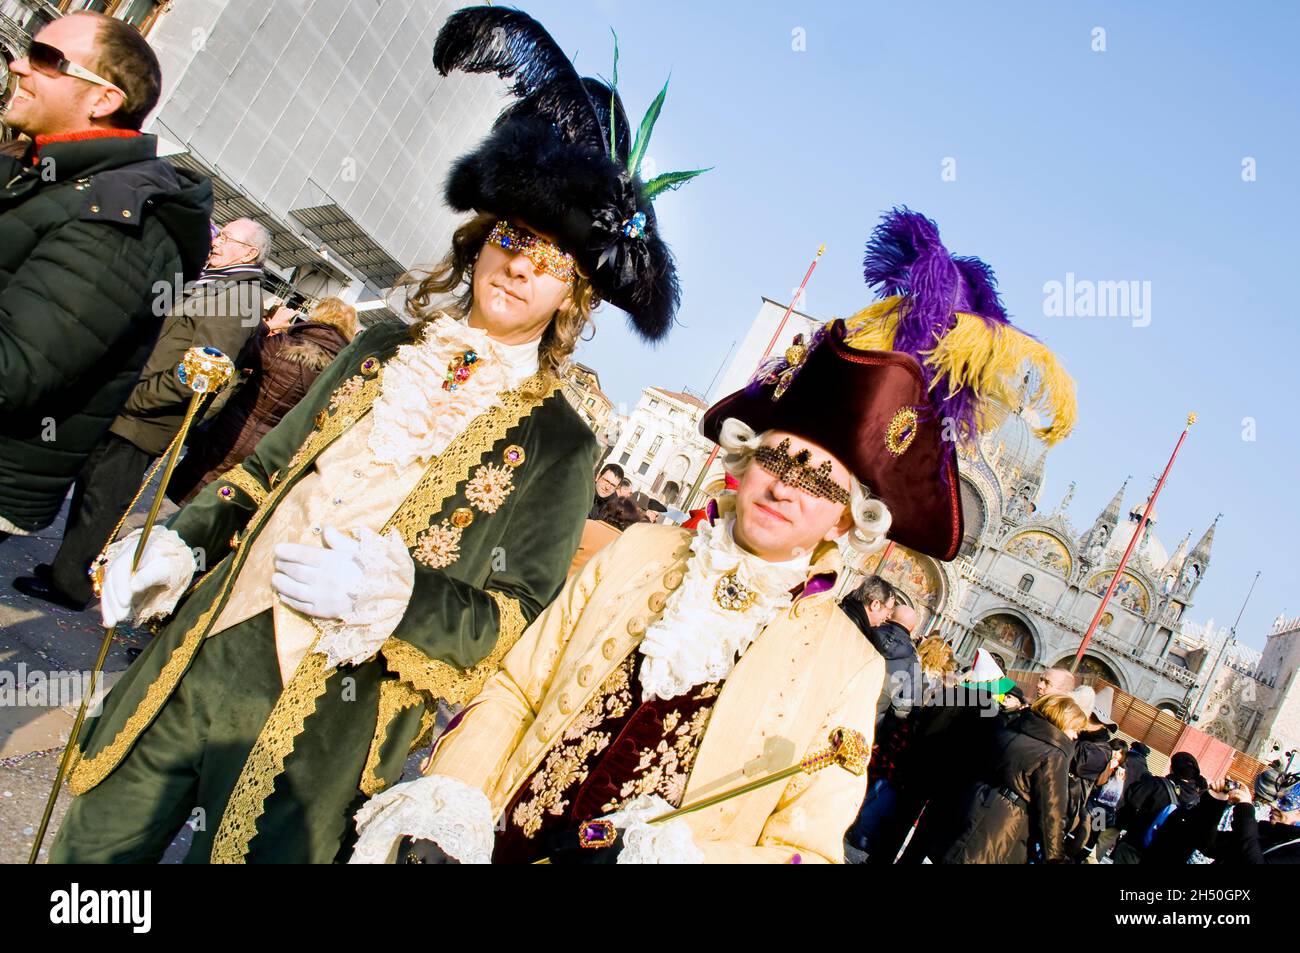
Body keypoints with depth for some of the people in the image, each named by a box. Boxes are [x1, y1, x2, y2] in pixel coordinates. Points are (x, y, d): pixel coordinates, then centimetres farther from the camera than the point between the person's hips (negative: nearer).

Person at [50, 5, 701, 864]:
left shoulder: (557, 445, -9)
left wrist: (398, 593, -26)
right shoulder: (382, 353, 5)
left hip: (322, 735, -4)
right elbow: (266, 468, 15)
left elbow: (523, 620, -11)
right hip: (197, 664, 5)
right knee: (92, 848, 20)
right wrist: (184, 541, 0)